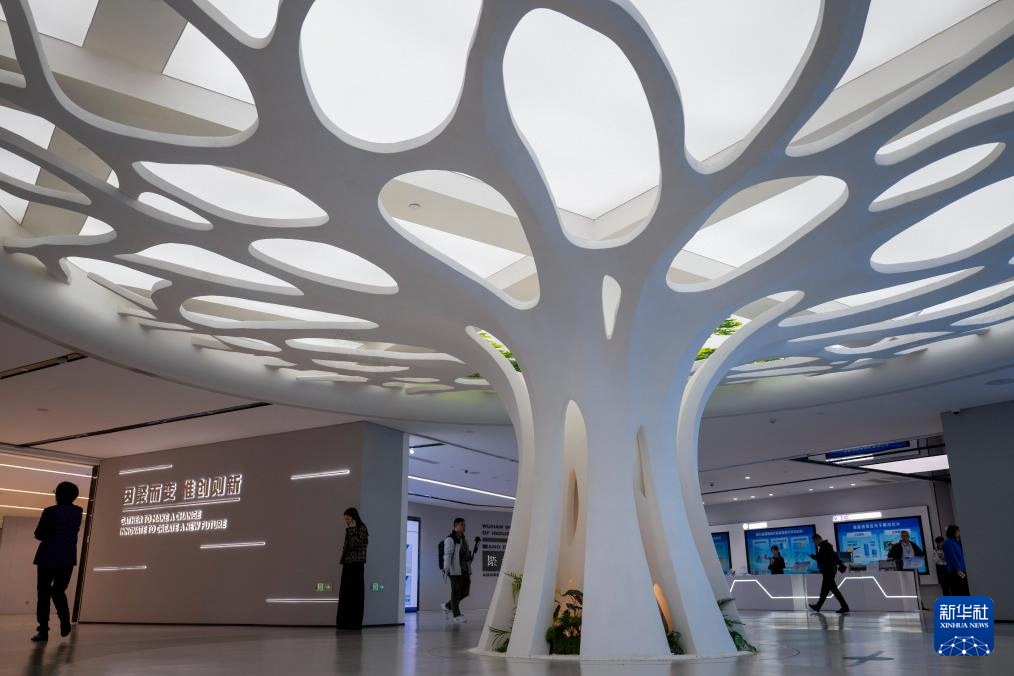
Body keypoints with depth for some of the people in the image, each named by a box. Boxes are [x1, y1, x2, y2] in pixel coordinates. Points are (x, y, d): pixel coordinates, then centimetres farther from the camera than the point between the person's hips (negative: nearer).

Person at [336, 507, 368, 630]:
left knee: (355, 594, -3)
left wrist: (351, 530, -14)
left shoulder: (361, 528, -6)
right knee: (344, 594, 5)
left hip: (356, 564, -8)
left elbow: (355, 544, -18)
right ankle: (344, 622, 8)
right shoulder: (350, 530, 16)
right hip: (347, 563, 8)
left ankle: (355, 623, 1)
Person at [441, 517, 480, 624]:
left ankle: (447, 606, 25)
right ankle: (457, 615, 7)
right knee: (456, 593, -2)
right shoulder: (450, 539, -7)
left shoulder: (464, 539, 18)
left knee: (465, 592, 9)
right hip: (455, 570, -8)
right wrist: (446, 569, -20)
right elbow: (447, 554, -14)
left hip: (465, 570, 8)